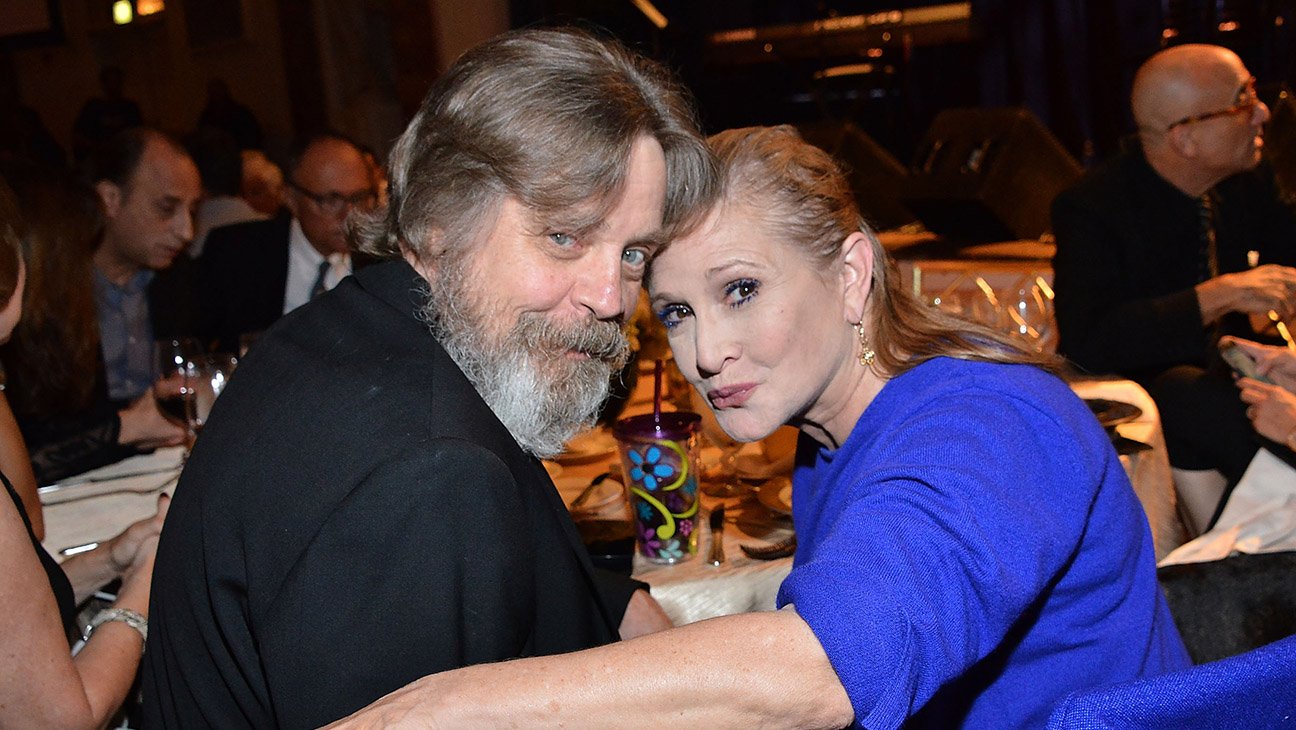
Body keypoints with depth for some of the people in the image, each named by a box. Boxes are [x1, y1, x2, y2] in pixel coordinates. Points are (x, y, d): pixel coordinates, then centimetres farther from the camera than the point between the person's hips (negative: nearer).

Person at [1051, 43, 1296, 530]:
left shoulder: (1247, 183, 3)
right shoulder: (1091, 210, -17)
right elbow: (1085, 340, -28)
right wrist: (1221, 296, -31)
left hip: (1222, 372, 6)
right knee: (1185, 392, -37)